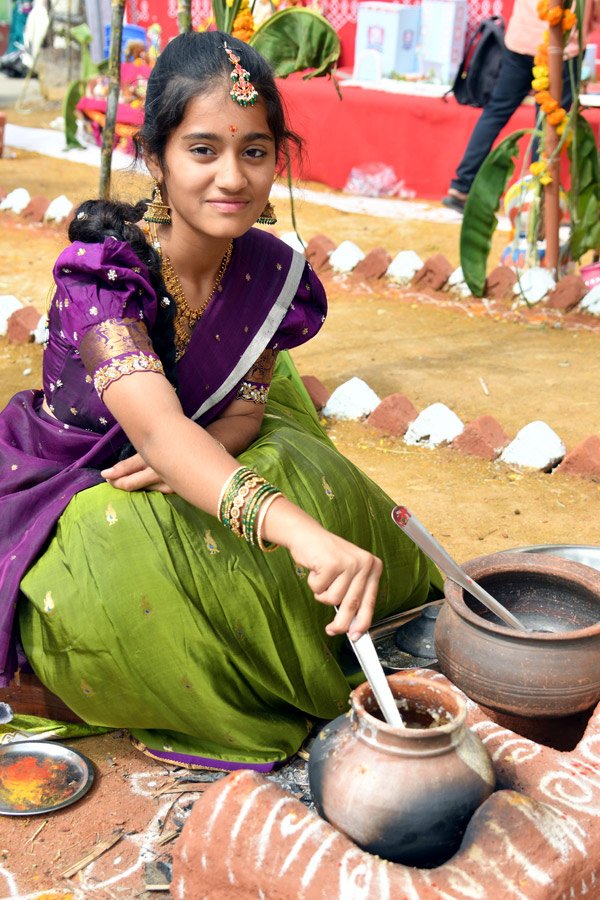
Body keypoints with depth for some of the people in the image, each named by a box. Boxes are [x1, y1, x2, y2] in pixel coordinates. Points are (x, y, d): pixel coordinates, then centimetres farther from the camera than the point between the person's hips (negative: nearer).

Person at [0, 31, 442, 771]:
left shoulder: (271, 273, -13)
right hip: (70, 493, -5)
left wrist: (185, 461, -33)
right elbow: (157, 428, -47)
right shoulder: (101, 274, -31)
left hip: (188, 475, 5)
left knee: (312, 480, -17)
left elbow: (244, 413, -7)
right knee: (126, 567, -35)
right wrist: (296, 529, -63)